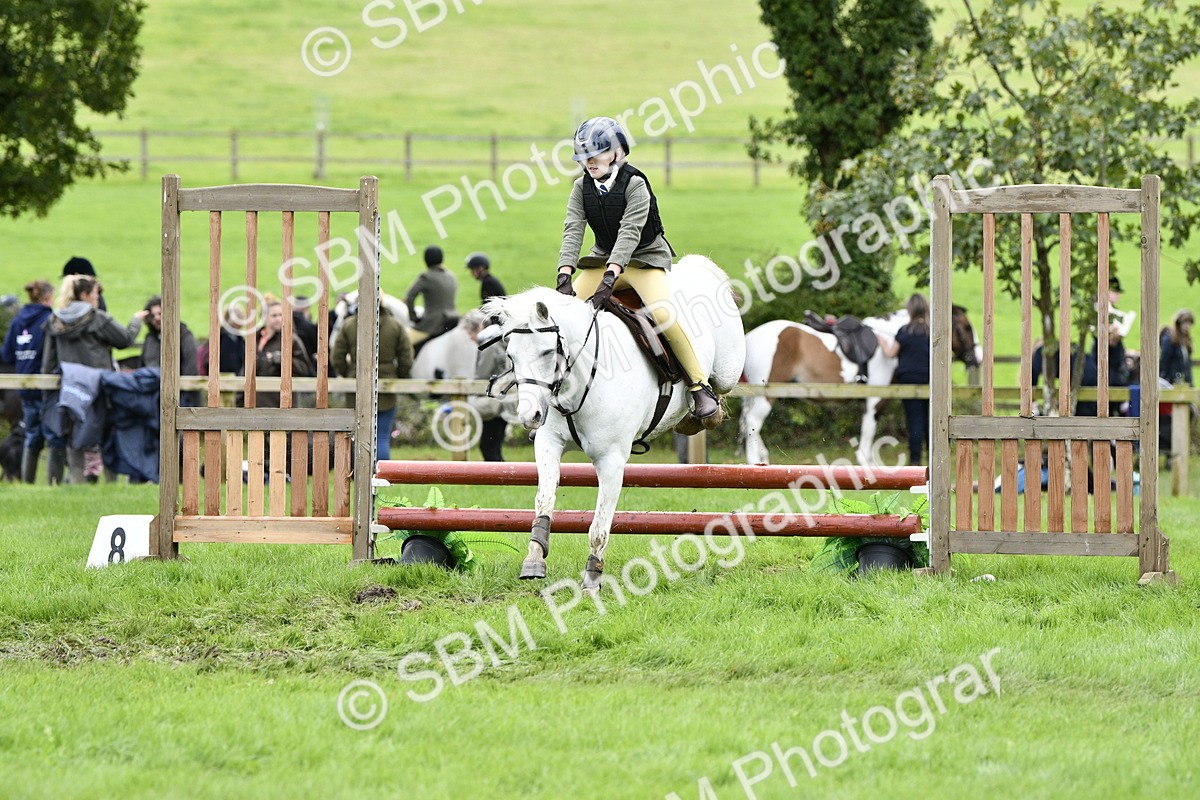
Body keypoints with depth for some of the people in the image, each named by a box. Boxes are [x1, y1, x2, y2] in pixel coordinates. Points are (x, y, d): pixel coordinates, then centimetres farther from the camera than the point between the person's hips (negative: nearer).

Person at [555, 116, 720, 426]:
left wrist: (610, 278, -40)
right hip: (604, 259, 5)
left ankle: (700, 387, -18)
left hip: (645, 258, -5)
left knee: (661, 313, -28)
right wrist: (564, 276, -27)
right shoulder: (582, 188, -3)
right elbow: (573, 231, -12)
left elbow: (629, 233, -29)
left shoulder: (635, 185, -19)